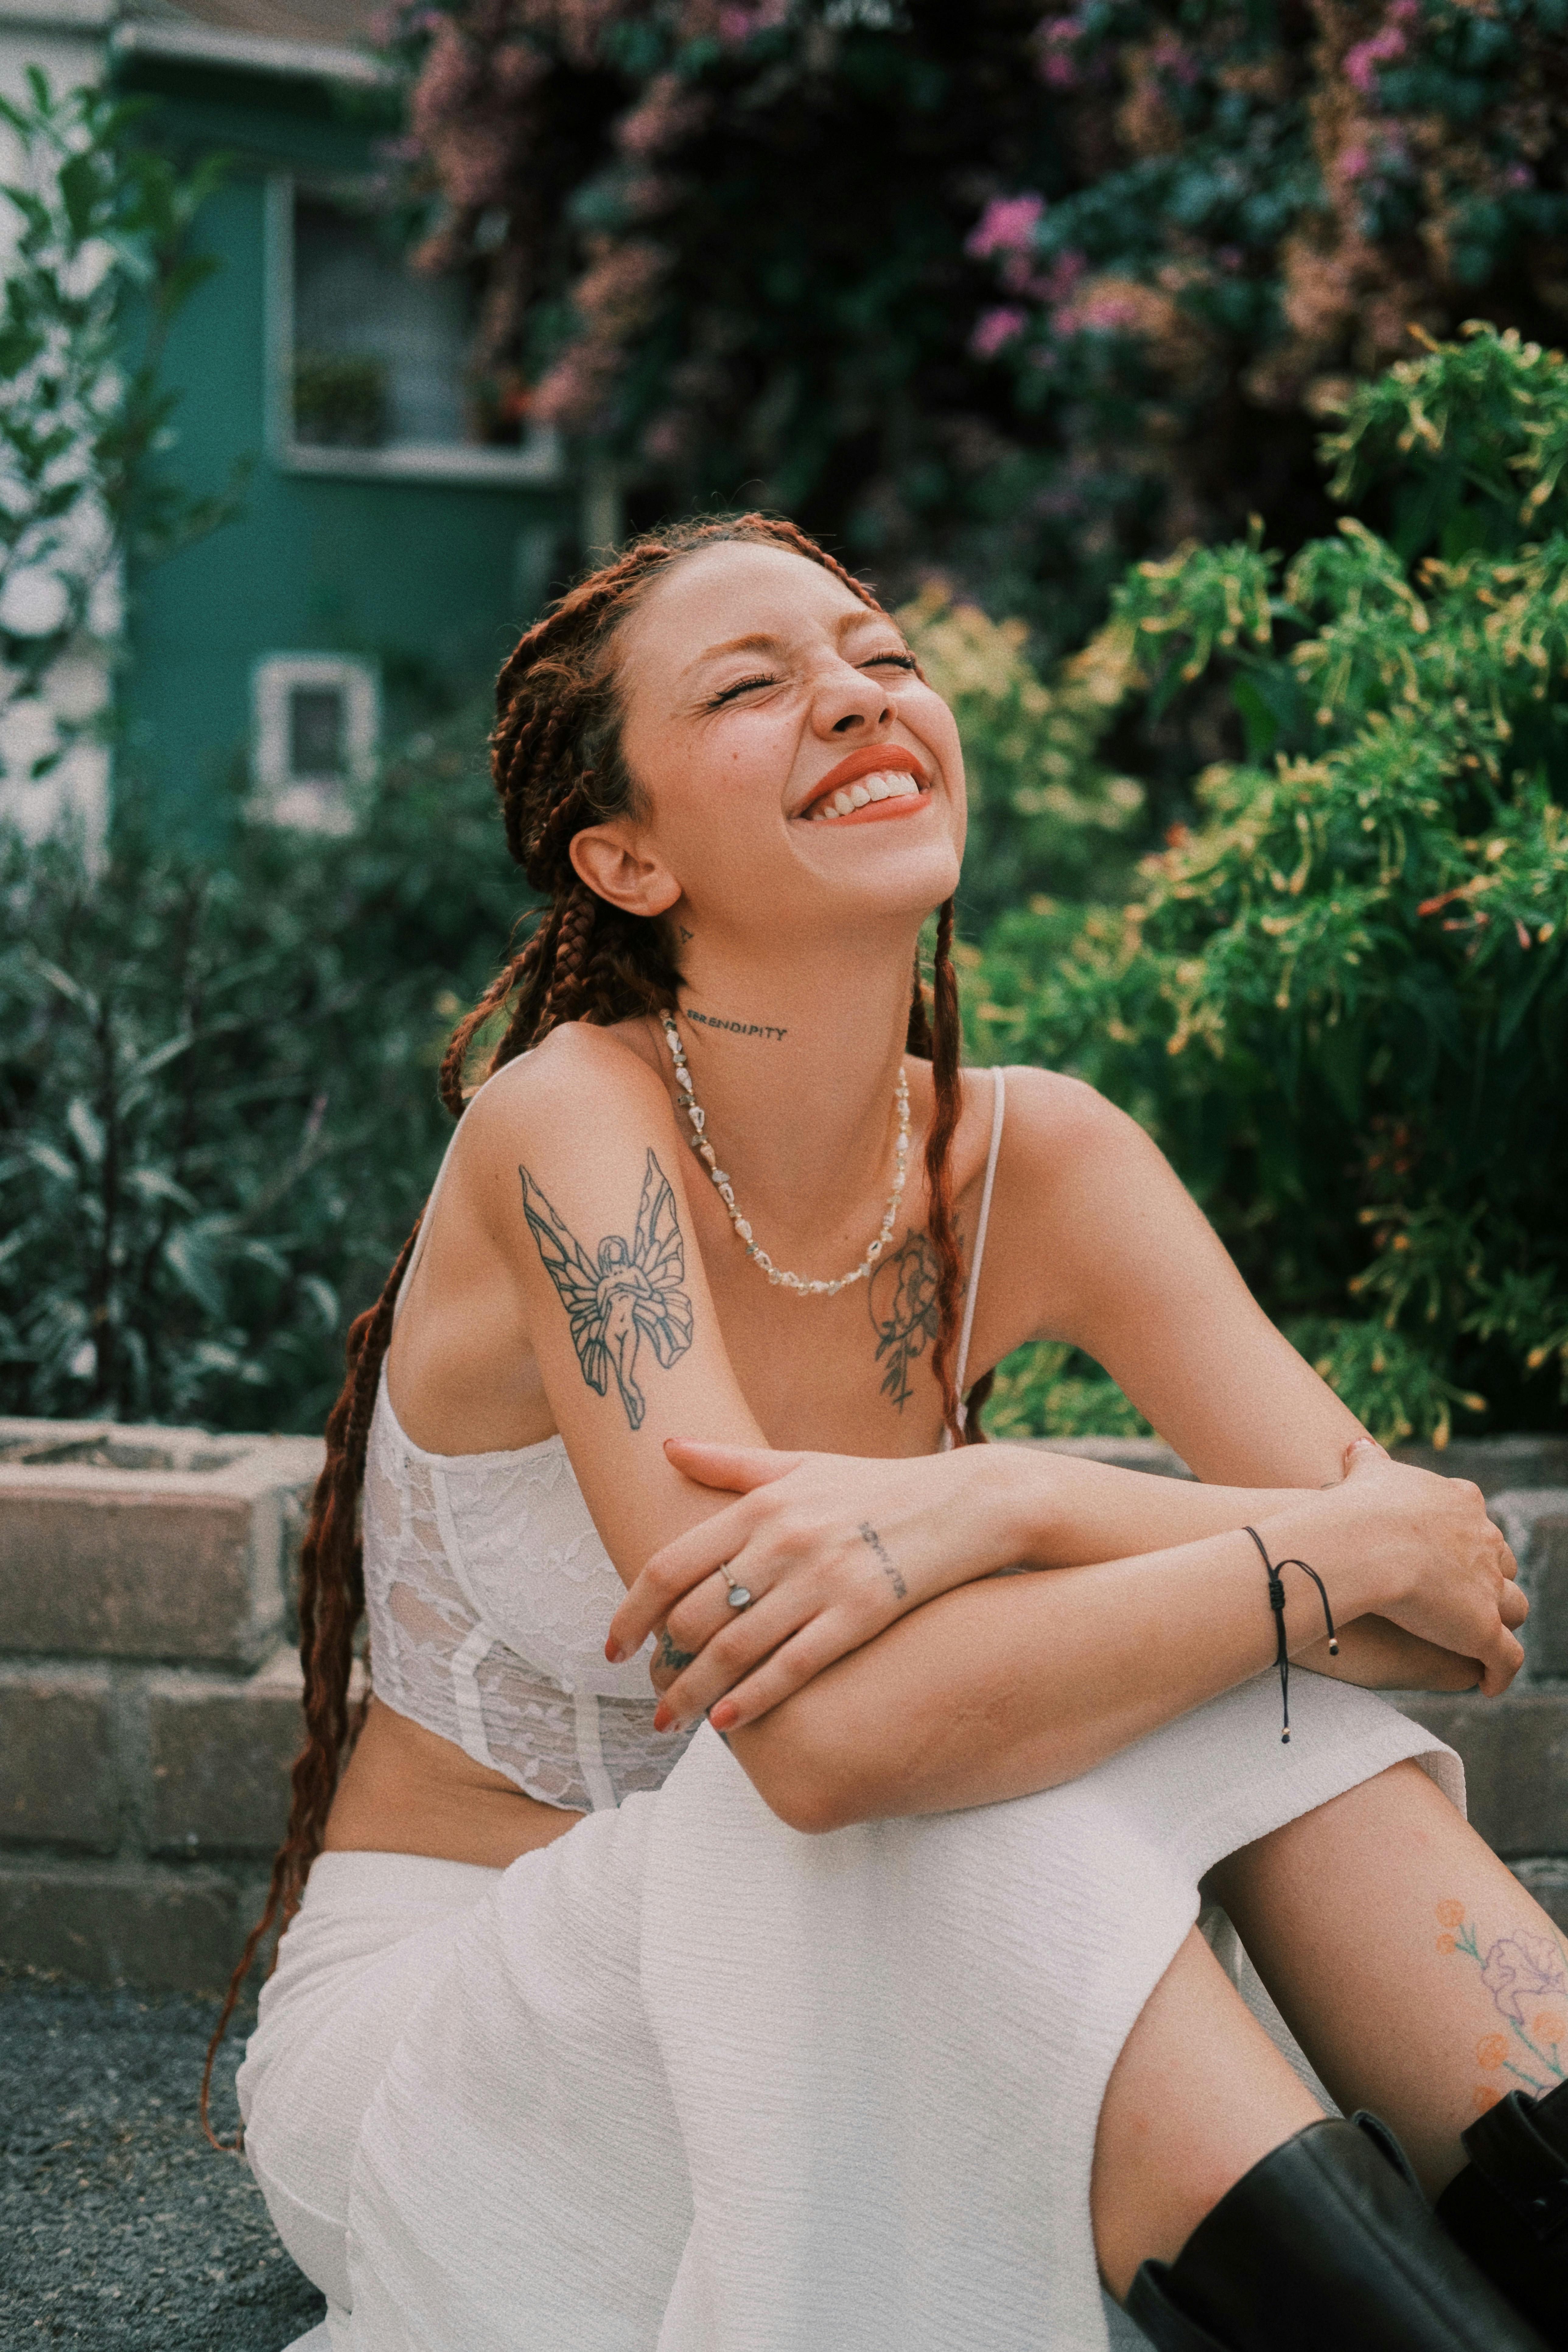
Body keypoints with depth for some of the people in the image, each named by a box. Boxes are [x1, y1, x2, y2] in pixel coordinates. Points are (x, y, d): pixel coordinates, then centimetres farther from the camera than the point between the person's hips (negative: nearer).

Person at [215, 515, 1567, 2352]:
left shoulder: (1036, 1162, -7)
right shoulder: (570, 1120, -22)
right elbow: (821, 1730, -36)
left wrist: (986, 1503, -34)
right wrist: (1345, 1556, -27)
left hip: (818, 2026, 5)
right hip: (435, 2042, -4)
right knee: (944, 1709, -32)